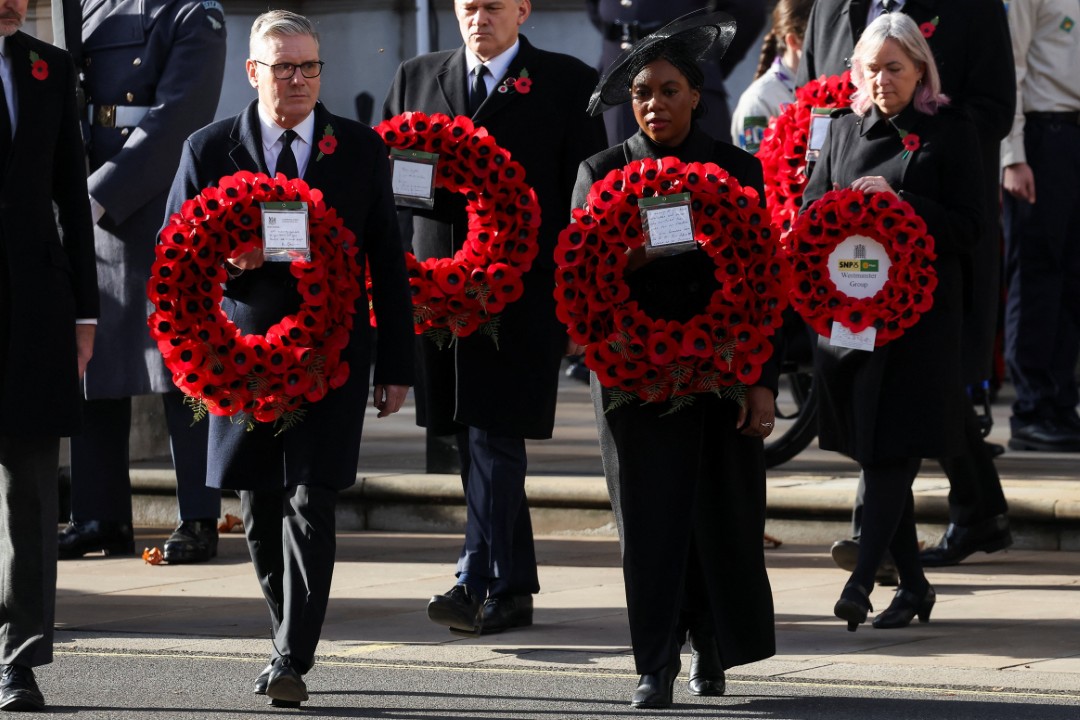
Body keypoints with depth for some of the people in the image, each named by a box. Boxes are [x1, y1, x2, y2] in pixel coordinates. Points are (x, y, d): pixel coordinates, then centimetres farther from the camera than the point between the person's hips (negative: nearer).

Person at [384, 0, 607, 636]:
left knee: (494, 437, -12)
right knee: (476, 442, 8)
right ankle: (512, 592, 15)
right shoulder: (417, 78, 13)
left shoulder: (567, 83, 1)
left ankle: (477, 583, -15)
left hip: (523, 295, -5)